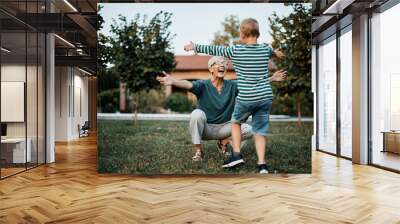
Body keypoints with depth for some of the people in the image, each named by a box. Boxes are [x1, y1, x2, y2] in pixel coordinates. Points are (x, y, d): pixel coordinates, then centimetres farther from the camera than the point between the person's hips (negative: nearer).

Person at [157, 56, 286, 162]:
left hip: (223, 128, 3)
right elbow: (188, 84, -34)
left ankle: (224, 142, 12)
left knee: (248, 130, -17)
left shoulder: (232, 86, -4)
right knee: (197, 113, -35)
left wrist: (272, 79, -20)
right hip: (205, 128, -3)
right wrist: (173, 82, -54)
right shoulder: (203, 85, -15)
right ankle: (197, 151, -16)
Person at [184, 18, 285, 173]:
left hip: (245, 98, -3)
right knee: (260, 131, 11)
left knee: (235, 122, 22)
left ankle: (236, 155, 17)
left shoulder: (235, 51, -3)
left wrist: (195, 47, 22)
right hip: (265, 97, 3)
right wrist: (276, 52, 59)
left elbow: (214, 49, 7)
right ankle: (262, 164, 5)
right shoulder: (265, 49, 9)